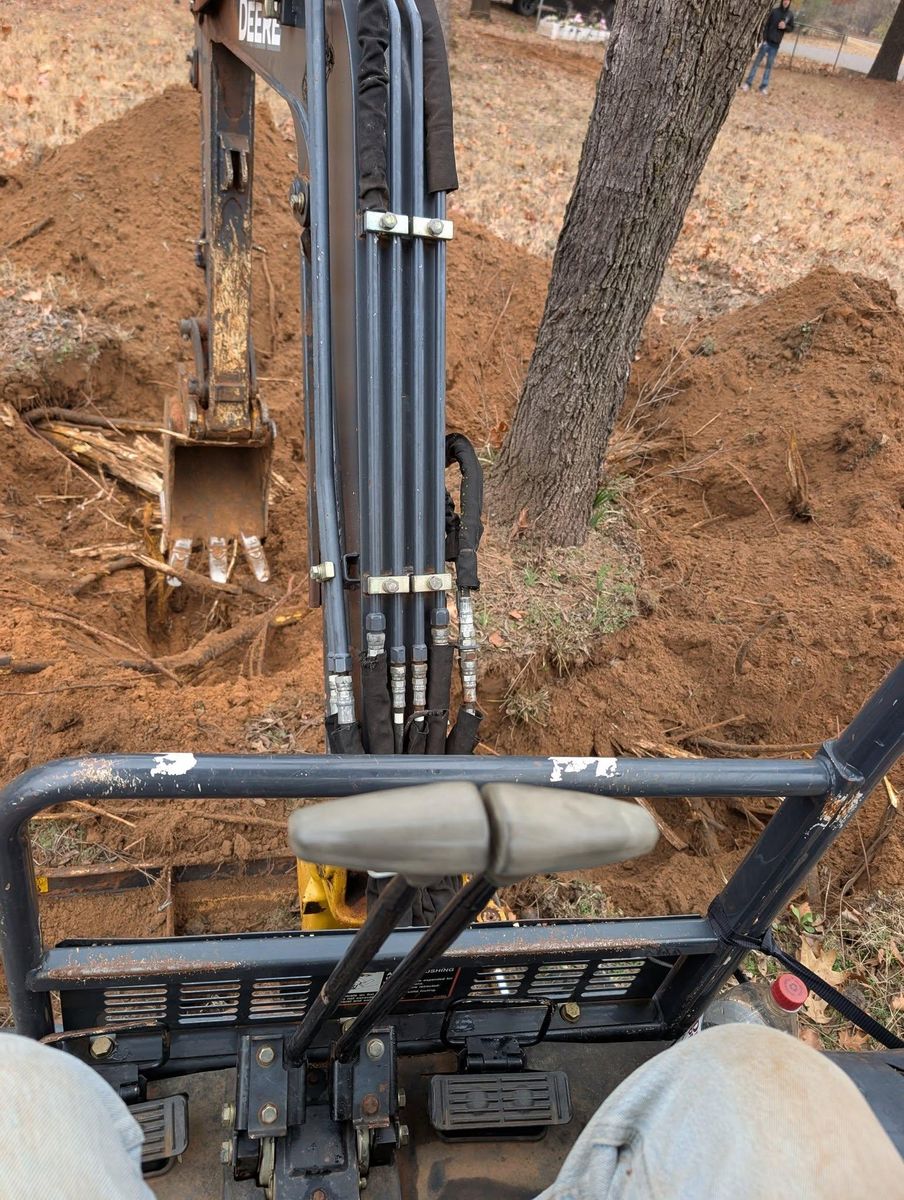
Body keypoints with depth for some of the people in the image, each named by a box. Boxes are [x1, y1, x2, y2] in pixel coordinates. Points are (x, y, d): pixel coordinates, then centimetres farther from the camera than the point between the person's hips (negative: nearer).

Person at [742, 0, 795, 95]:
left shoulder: (790, 15, 2)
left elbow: (791, 28, 9)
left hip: (776, 44, 2)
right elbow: (766, 25, -3)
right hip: (767, 41, -2)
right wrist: (764, 39, -12)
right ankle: (748, 83, 3)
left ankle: (764, 86, 6)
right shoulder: (774, 11, -3)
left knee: (769, 65, 5)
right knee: (757, 62, -1)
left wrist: (785, 27, -12)